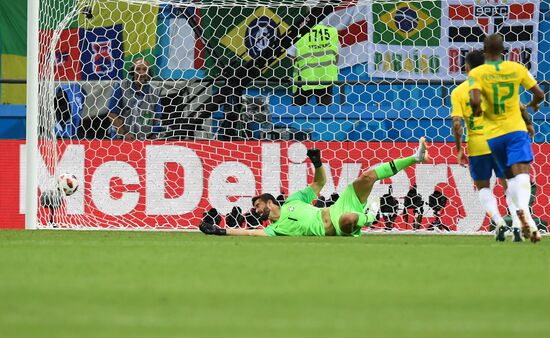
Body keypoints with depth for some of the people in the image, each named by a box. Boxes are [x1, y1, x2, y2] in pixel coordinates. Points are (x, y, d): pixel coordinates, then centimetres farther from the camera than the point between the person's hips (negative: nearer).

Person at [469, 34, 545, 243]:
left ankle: (526, 220, 2)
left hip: (493, 133, 1)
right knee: (522, 171, -15)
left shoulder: (476, 74, -7)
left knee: (510, 176, 14)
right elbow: (539, 94, 6)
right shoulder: (517, 69, 0)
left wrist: (477, 112, 0)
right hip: (516, 128, -1)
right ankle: (523, 208, -43)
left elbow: (475, 101, -23)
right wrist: (533, 105, 29)